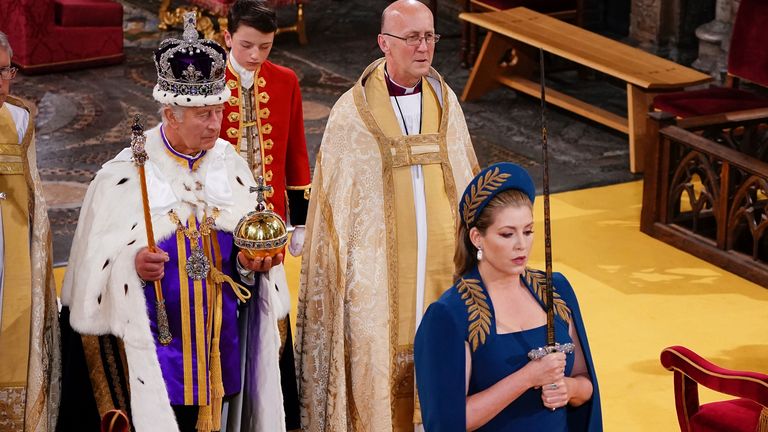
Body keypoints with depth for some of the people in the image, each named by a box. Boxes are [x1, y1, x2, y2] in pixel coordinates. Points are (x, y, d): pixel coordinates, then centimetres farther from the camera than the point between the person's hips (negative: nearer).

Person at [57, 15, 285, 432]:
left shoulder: (230, 163, 4)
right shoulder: (125, 174, -8)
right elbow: (94, 261, -8)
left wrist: (248, 260, -11)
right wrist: (131, 265, -27)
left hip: (217, 346, 4)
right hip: (152, 346, -4)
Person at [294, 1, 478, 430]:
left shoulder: (445, 102, 5)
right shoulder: (353, 112, -8)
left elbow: (467, 182, 11)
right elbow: (335, 202, -4)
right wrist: (340, 268, -6)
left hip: (444, 266, 4)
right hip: (380, 272, -4)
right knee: (379, 364, 2)